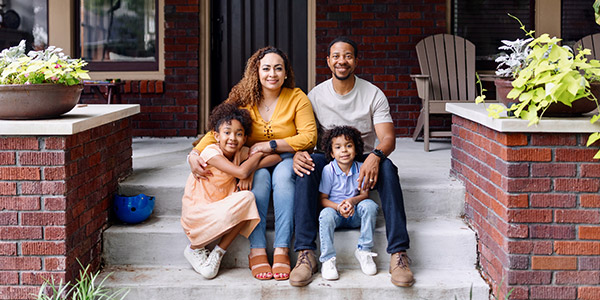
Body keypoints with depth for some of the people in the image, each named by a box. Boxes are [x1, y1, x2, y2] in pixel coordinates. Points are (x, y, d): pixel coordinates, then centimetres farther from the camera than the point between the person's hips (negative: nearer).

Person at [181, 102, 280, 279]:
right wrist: (258, 153, -10)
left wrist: (252, 167, -19)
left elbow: (277, 157, -3)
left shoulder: (240, 153, 1)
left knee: (248, 198, -20)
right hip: (196, 212, -6)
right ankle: (195, 249, -8)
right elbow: (241, 172, -28)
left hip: (222, 208, 6)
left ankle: (218, 252, -10)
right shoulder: (211, 152, -17)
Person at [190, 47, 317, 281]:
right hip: (254, 163, 1)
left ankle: (281, 251, -38)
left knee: (283, 174, -35)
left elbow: (309, 137, -10)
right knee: (260, 176, -33)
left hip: (287, 159, -1)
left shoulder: (297, 98, -2)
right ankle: (257, 251, -35)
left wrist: (271, 145, -16)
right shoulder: (243, 100, 1)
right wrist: (194, 155, -20)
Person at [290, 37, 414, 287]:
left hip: (364, 163, -1)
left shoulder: (373, 94, -2)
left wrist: (376, 155, -36)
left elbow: (388, 138, -11)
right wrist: (298, 152, -26)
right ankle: (305, 253, -38)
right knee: (307, 164, -33)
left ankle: (399, 253, -37)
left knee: (386, 167, -34)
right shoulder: (315, 95, 3)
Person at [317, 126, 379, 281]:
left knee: (369, 205, -28)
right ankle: (327, 259, -30)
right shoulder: (328, 170, -8)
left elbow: (365, 194, -3)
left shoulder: (360, 168, -2)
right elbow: (323, 199, -6)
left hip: (355, 214, 2)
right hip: (335, 211, -2)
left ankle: (364, 250, -19)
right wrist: (338, 207, -26)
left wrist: (352, 201, -26)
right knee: (326, 214, -35)